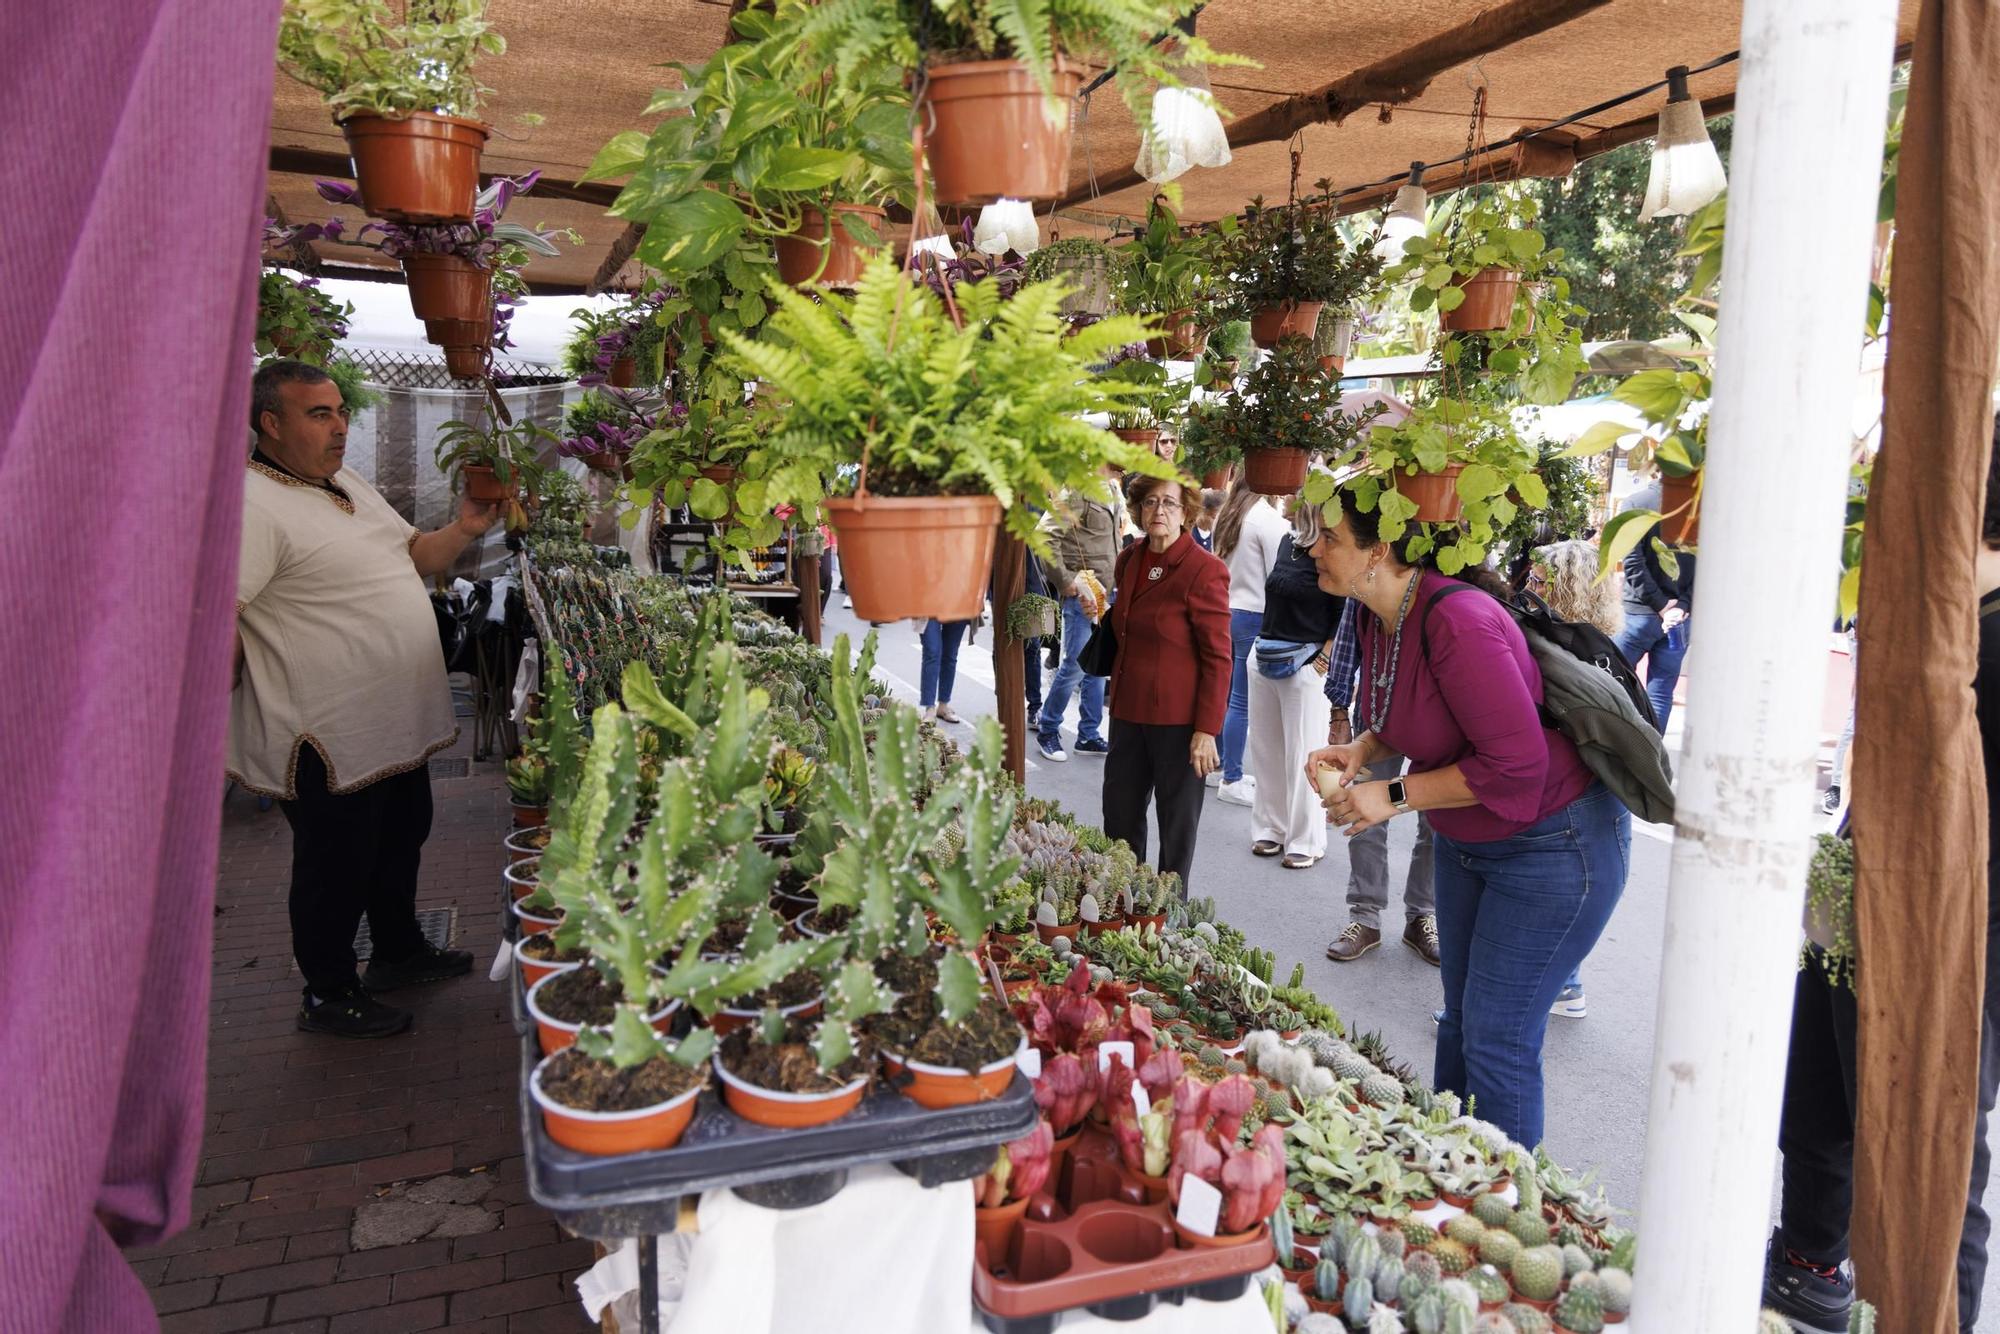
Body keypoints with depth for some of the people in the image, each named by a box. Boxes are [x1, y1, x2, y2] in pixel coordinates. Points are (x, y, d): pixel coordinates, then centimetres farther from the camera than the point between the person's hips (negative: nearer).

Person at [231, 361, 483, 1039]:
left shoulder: (351, 487, 11)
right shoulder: (252, 507, -20)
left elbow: (412, 557, 21)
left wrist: (463, 530, 5)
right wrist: (234, 699, -23)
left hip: (399, 724, 9)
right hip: (331, 740, -9)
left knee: (402, 839, 24)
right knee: (337, 865, 7)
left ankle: (400, 951, 45)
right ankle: (328, 996, 27)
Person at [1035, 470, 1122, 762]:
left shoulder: (1113, 492, 13)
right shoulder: (1078, 492, -14)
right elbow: (1047, 535, -22)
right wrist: (1065, 581, -17)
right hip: (1081, 593, -8)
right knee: (1076, 664, -4)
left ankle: (1089, 735, 21)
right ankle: (1047, 730, 13)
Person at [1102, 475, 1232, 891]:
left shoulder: (1204, 571, -14)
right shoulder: (1130, 560, 8)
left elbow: (1218, 659, -14)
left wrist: (1207, 730, -17)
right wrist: (1116, 697, 17)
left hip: (1178, 718, -7)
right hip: (1129, 710, 7)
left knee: (1177, 822, 7)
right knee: (1119, 813, 15)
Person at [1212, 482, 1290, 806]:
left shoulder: (1226, 516, 9)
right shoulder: (1270, 520, -14)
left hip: (1226, 612, 8)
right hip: (1255, 616, -8)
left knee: (1225, 696, 15)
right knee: (1242, 703, -3)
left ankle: (1221, 767, 24)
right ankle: (1232, 780, 2)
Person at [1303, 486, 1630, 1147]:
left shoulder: (1456, 621, -32)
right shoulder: (1377, 616, -3)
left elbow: (1516, 765, -32)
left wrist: (1395, 794, -25)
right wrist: (1361, 749, -5)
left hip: (1554, 843, -9)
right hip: (1466, 841, 9)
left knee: (1496, 1041, -1)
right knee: (1460, 1019, 20)